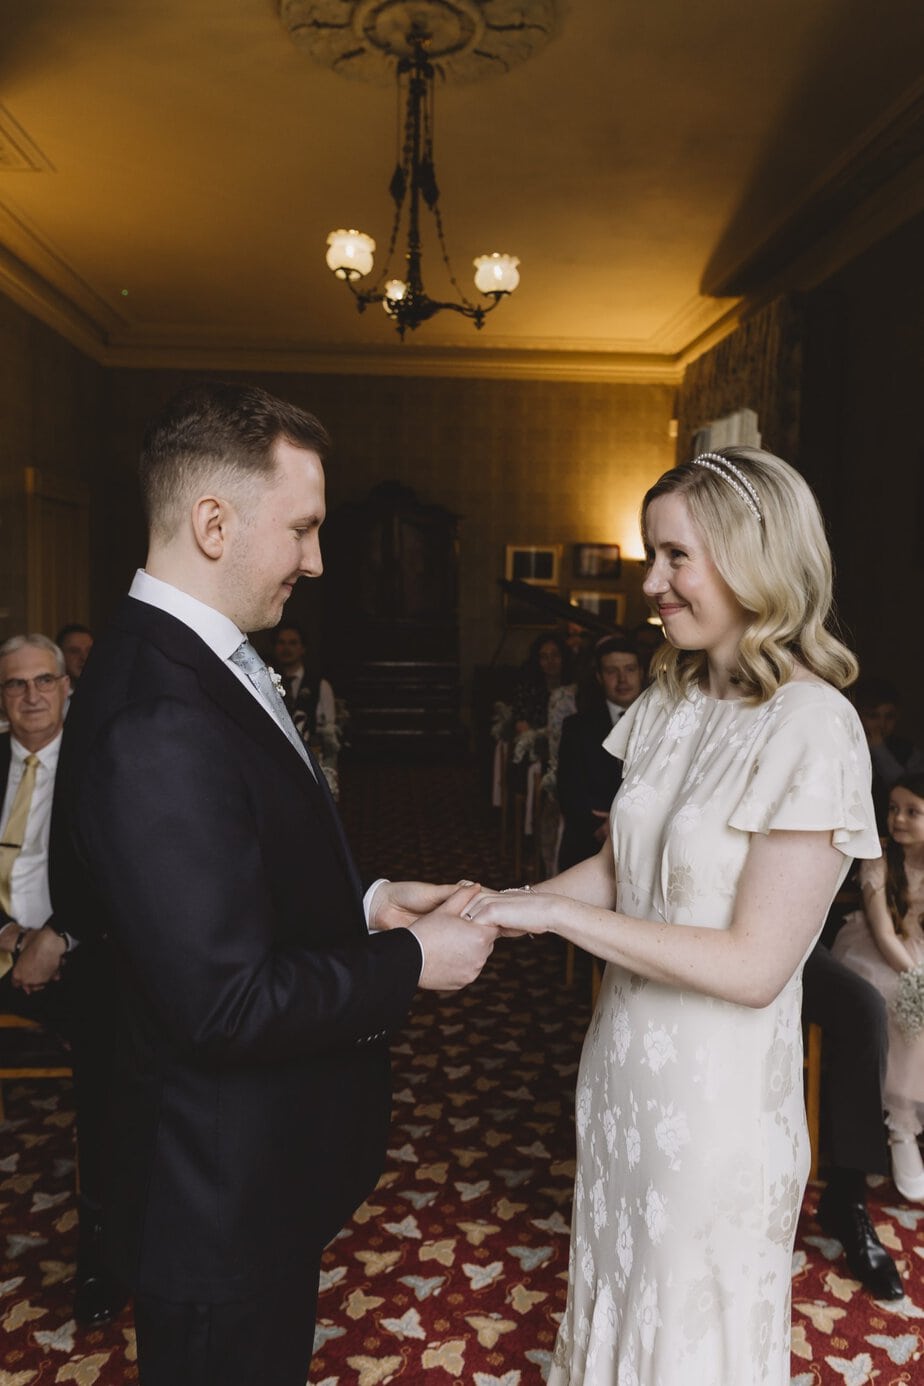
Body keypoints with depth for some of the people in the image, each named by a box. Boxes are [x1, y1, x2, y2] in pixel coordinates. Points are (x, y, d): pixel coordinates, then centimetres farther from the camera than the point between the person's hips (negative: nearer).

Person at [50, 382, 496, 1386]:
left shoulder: (202, 663, 2)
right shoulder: (158, 721, -31)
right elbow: (225, 1000, -29)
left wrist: (363, 902, -1)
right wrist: (409, 962, -18)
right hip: (227, 1195, -9)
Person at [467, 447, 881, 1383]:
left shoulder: (812, 728, -22)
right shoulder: (668, 701, 0)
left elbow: (753, 967, -23)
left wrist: (559, 914, -22)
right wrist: (509, 908, -8)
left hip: (718, 1089, -6)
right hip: (626, 1059, 6)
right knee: (616, 1285, 26)